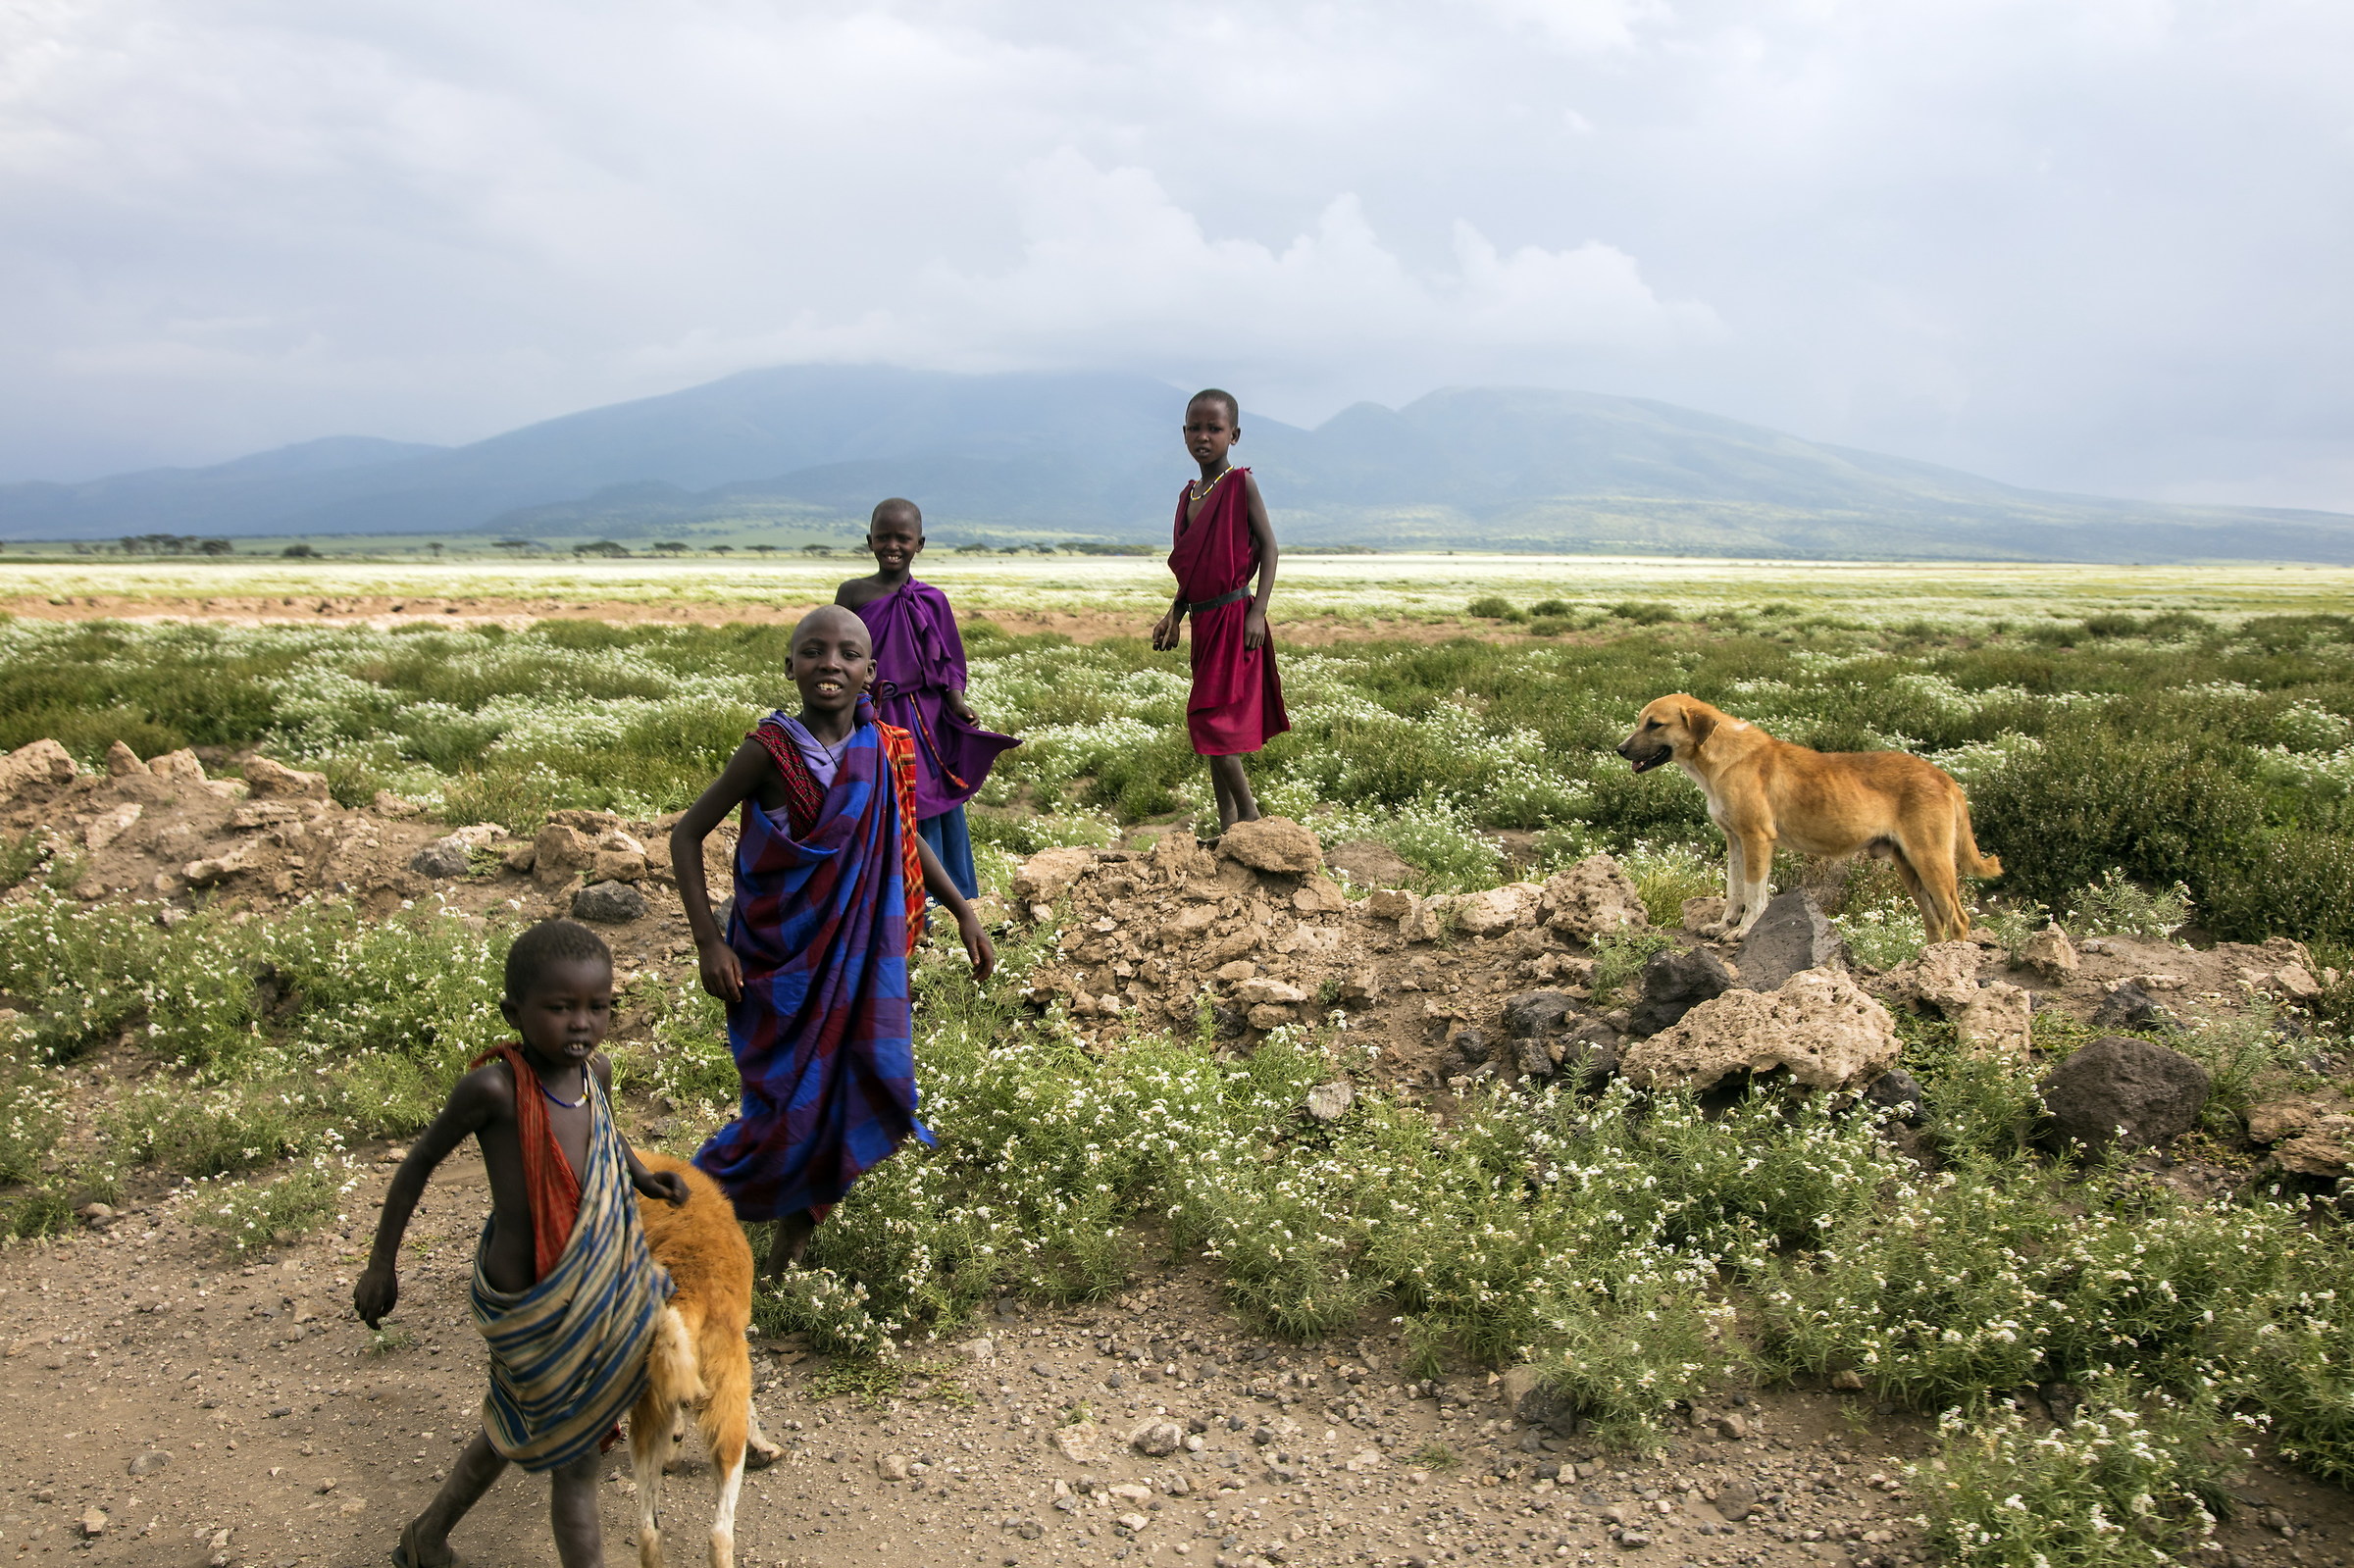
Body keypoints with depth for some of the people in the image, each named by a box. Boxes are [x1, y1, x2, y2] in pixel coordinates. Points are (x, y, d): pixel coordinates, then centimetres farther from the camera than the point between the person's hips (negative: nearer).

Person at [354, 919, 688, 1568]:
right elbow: (420, 1162, -11)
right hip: (531, 1309, -7)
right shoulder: (494, 1086, -26)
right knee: (574, 1458, 10)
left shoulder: (596, 1071, -6)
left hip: (594, 1289, 7)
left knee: (518, 1431, 26)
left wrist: (640, 1176, 3)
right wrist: (381, 1264, -3)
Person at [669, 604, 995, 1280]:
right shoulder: (772, 750, -15)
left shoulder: (887, 749, -3)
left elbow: (905, 839, 14)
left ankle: (793, 1230, 35)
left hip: (863, 962, 4)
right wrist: (709, 942, -13)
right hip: (781, 965, -4)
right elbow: (687, 833, -8)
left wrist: (963, 912, 11)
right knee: (791, 1103, 0)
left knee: (854, 1100, 10)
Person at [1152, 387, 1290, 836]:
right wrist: (1174, 616, 8)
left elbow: (1268, 547, -9)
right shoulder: (1188, 495, 13)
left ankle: (1249, 815, 0)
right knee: (1211, 724, 9)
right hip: (1203, 621, 7)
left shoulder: (1241, 483, -6)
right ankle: (1228, 823, 16)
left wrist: (1257, 612, -16)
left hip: (1234, 618, -7)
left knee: (1211, 717, -11)